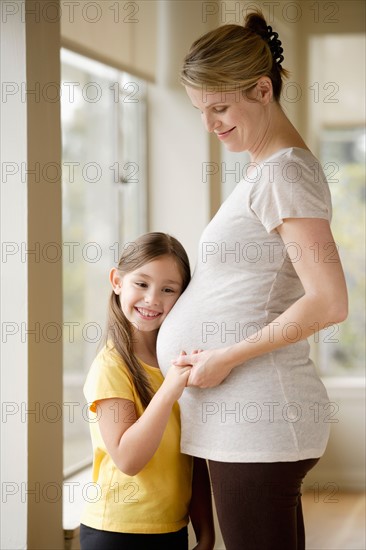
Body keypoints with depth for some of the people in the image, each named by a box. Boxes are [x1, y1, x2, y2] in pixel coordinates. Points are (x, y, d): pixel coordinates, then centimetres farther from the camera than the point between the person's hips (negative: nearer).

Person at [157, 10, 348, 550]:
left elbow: (328, 302, -21)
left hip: (258, 418, -10)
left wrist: (228, 357, -16)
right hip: (250, 415, 10)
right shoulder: (264, 168, 17)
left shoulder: (284, 173, -13)